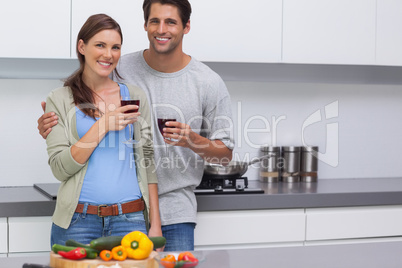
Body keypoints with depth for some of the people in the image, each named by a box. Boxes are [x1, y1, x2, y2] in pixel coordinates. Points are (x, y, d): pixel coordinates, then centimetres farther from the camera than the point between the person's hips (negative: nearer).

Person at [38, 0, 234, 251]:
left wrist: (193, 141, -18)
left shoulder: (209, 83, -2)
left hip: (174, 211, -1)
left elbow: (226, 152, 2)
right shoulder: (120, 70, 2)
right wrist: (51, 128, -9)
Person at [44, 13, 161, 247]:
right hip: (78, 221, -2)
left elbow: (147, 161, 9)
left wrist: (155, 224, 3)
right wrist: (103, 125, -13)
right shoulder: (60, 100, 2)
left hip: (130, 219, 2)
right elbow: (60, 168, -5)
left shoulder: (136, 96, 9)